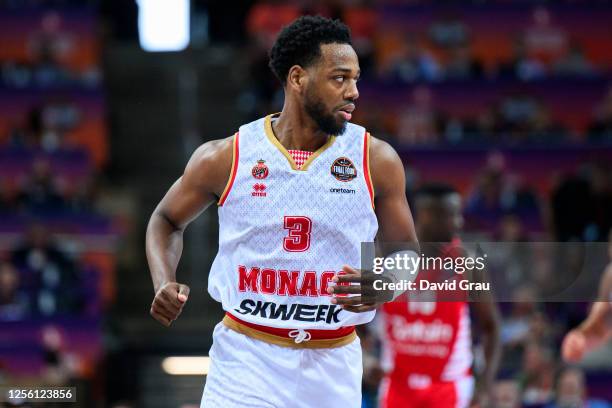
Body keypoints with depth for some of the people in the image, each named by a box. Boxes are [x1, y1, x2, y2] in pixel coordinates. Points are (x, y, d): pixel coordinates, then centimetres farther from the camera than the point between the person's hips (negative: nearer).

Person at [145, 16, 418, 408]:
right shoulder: (225, 158, -4)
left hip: (333, 365, 2)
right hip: (246, 358, -1)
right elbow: (167, 220, 13)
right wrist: (165, 284, -6)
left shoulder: (377, 161, -3)